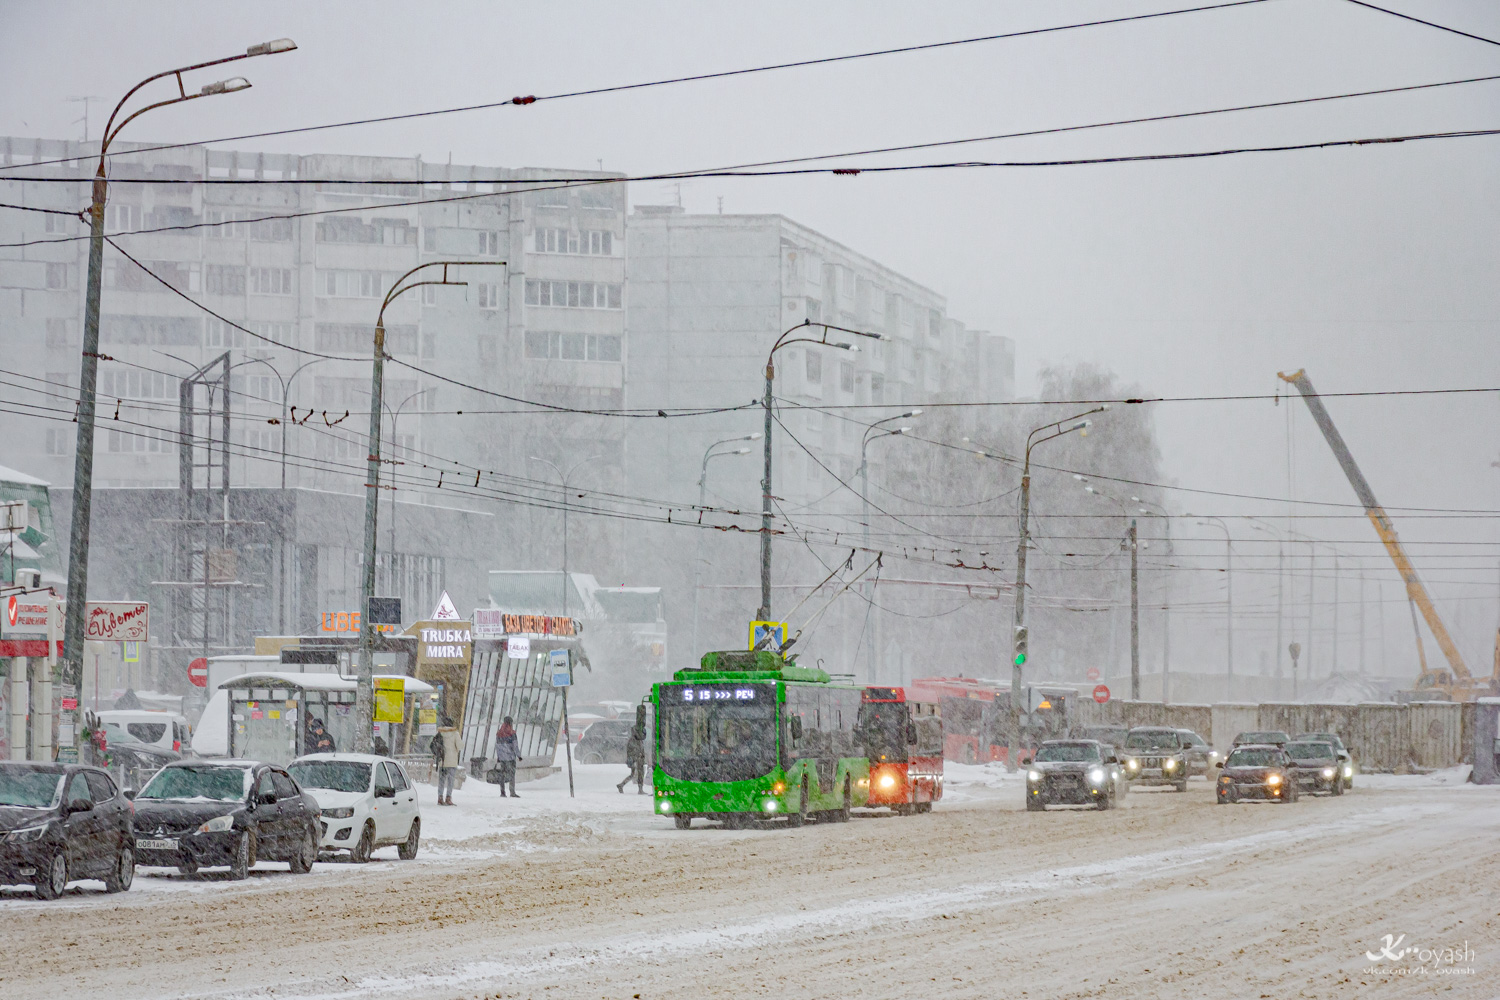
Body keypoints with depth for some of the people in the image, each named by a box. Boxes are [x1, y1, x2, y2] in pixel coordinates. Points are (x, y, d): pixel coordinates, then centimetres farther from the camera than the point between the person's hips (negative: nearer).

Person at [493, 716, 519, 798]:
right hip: (510, 756, -5)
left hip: (502, 757, 5)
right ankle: (512, 792, -8)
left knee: (502, 774, 9)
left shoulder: (499, 734, 6)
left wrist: (497, 757, 18)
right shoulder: (512, 733, -10)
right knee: (511, 774, -3)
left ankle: (502, 792, 8)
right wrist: (518, 755, -3)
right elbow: (515, 745, -11)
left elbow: (497, 746, 10)